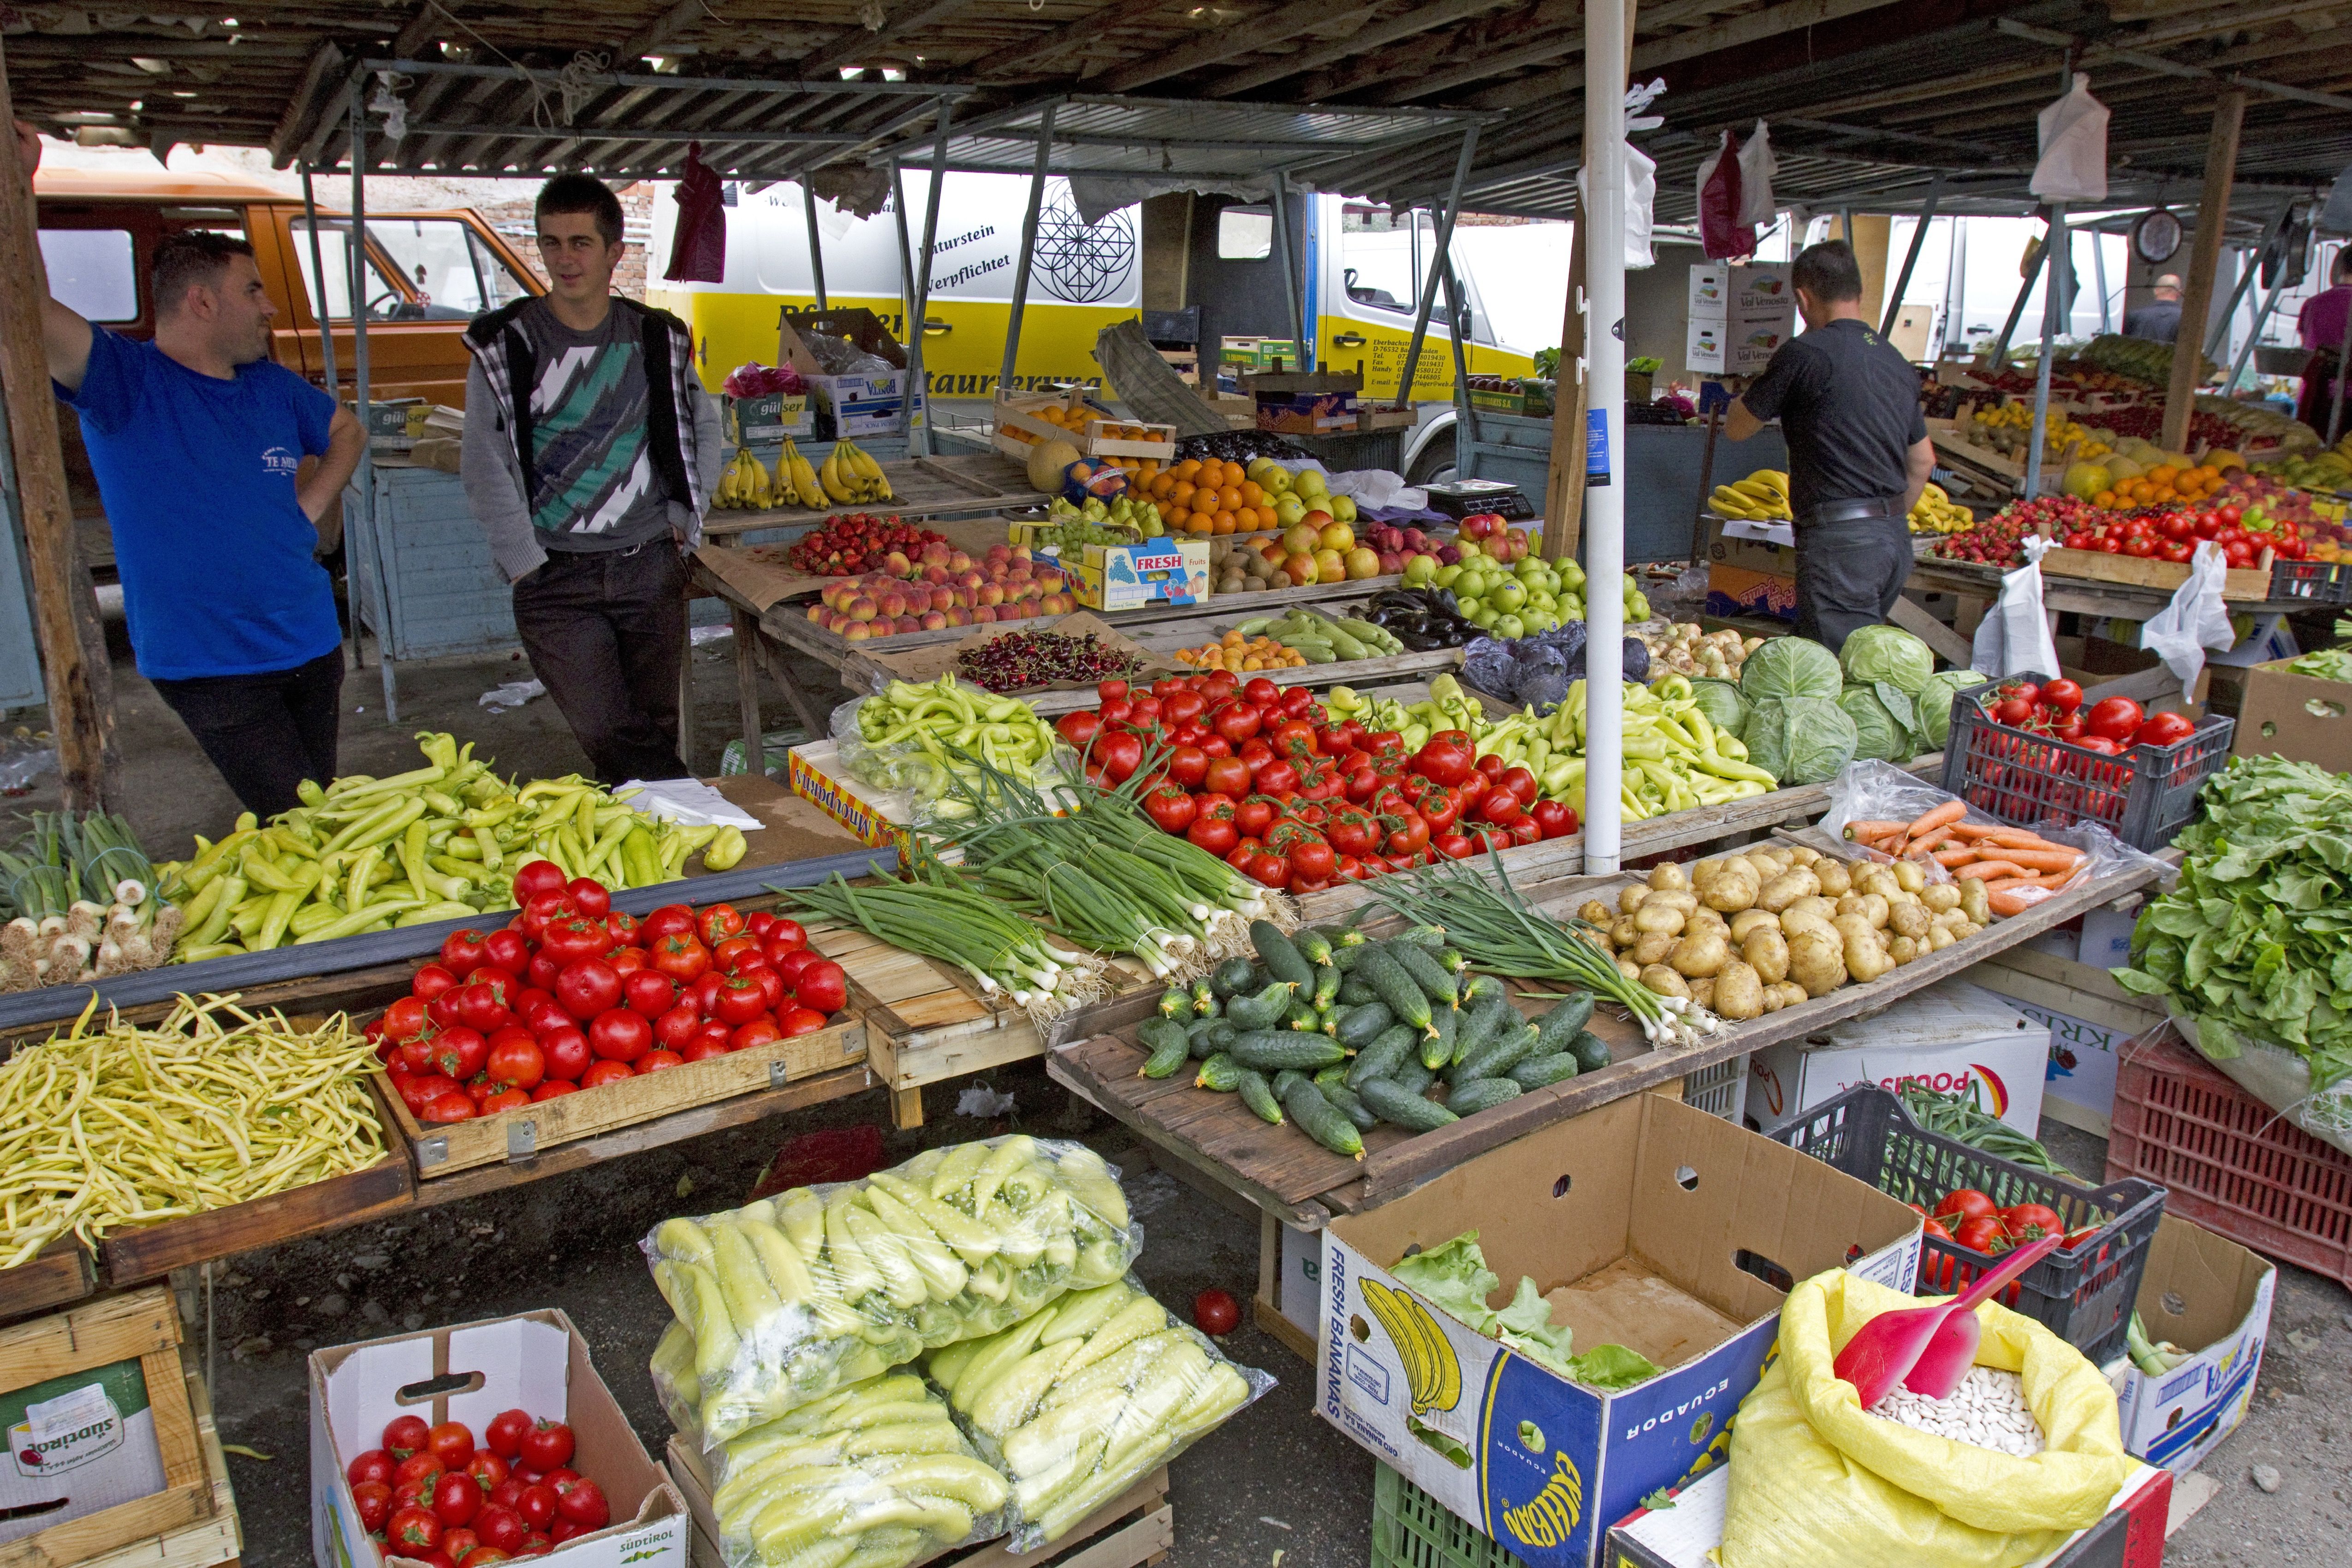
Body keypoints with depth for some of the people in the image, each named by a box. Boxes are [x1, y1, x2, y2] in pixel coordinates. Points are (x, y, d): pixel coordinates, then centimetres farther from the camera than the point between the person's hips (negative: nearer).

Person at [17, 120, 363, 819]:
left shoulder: (272, 386, 9)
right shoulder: (127, 381, -9)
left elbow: (346, 434, 27)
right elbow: (28, 310, -25)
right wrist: (17, 183, -32)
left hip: (311, 644, 6)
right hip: (208, 663, -6)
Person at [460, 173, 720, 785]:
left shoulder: (658, 338, 7)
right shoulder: (505, 343, -1)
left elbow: (704, 427, 19)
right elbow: (484, 468, -2)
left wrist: (685, 516, 9)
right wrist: (525, 564, -7)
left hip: (650, 567, 2)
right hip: (555, 576, -2)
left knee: (658, 730, 7)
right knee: (611, 738, -11)